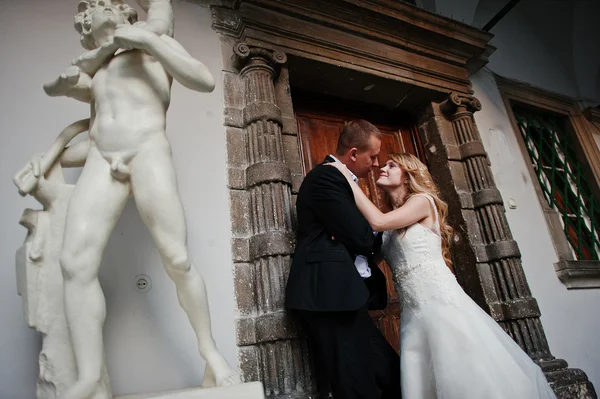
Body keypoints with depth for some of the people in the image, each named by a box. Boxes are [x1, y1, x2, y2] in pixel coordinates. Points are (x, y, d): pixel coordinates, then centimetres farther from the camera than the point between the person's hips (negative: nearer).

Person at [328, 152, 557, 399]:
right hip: (414, 312, 7)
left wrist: (348, 178, -10)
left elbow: (377, 222, -17)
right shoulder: (390, 221, 18)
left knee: (467, 379, -1)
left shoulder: (423, 201, -2)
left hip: (441, 302, -6)